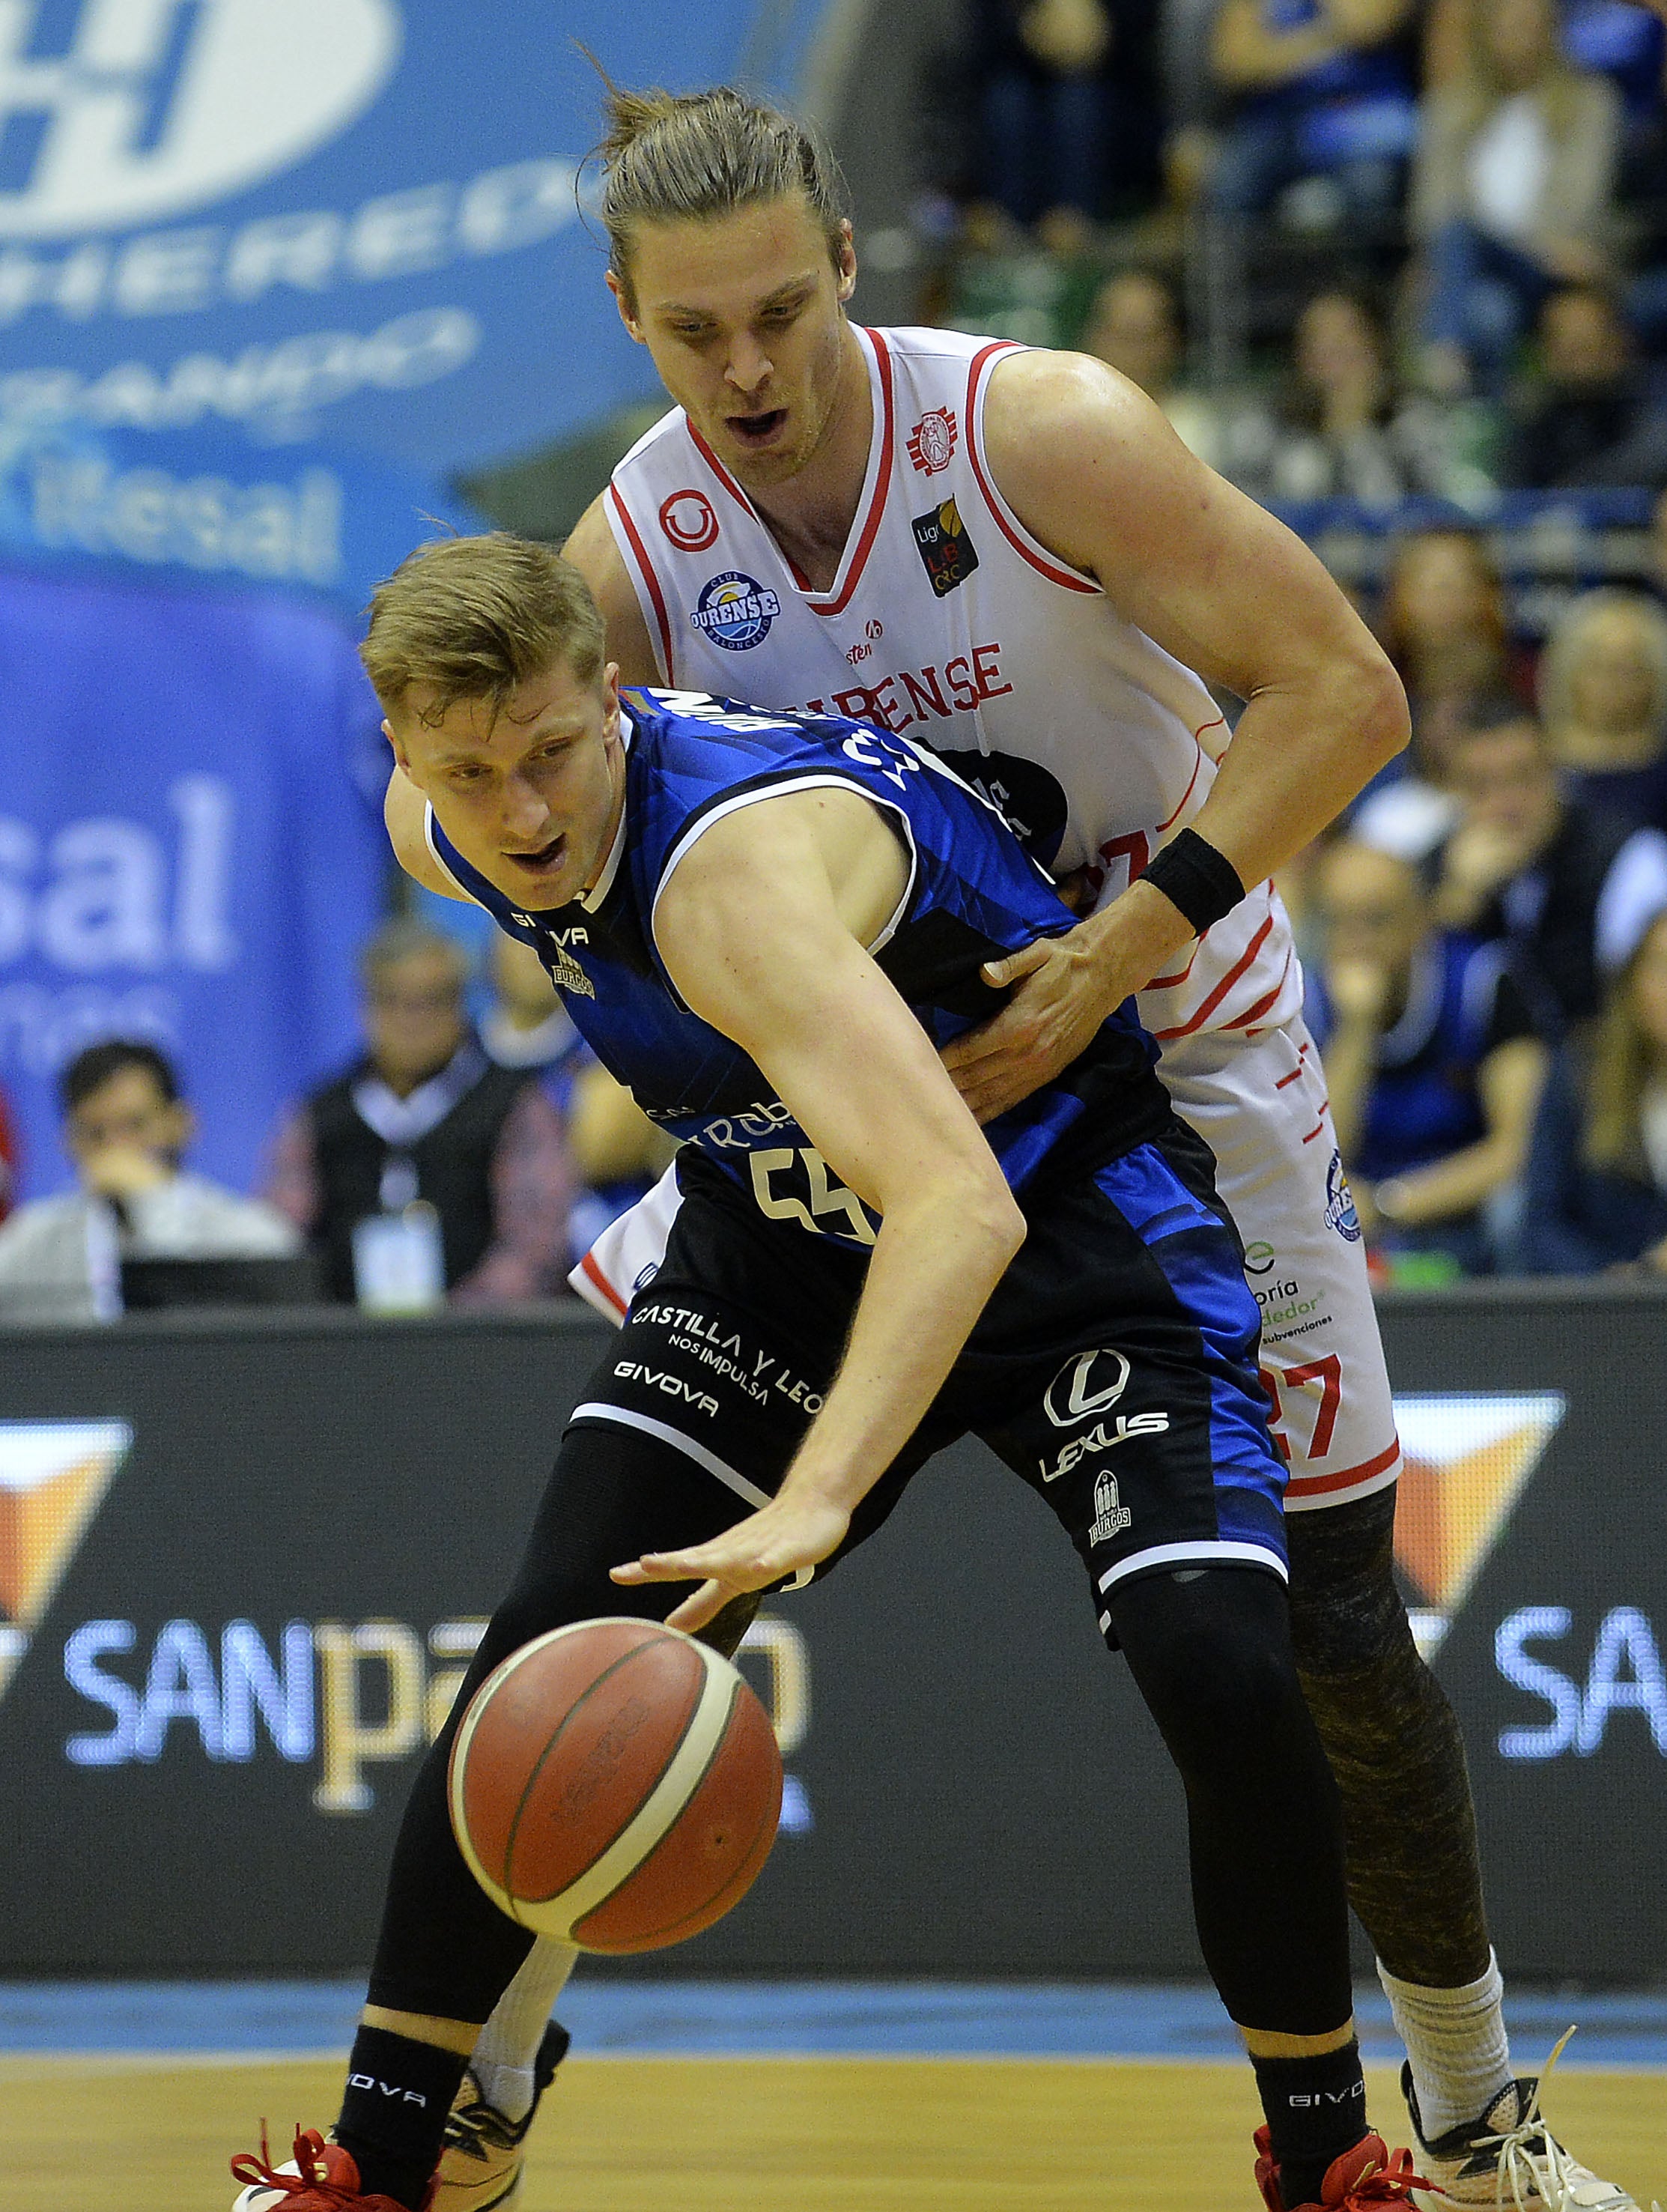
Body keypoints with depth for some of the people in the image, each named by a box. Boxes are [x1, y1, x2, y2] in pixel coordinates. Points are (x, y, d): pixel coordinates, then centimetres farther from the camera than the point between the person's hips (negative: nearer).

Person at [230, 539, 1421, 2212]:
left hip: (1069, 1213, -6)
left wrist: (814, 1504, -62)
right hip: (780, 1227, 6)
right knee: (547, 1648, -8)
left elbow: (961, 1210, -50)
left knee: (1220, 1667, -24)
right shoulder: (440, 830, -14)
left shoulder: (738, 867, -38)